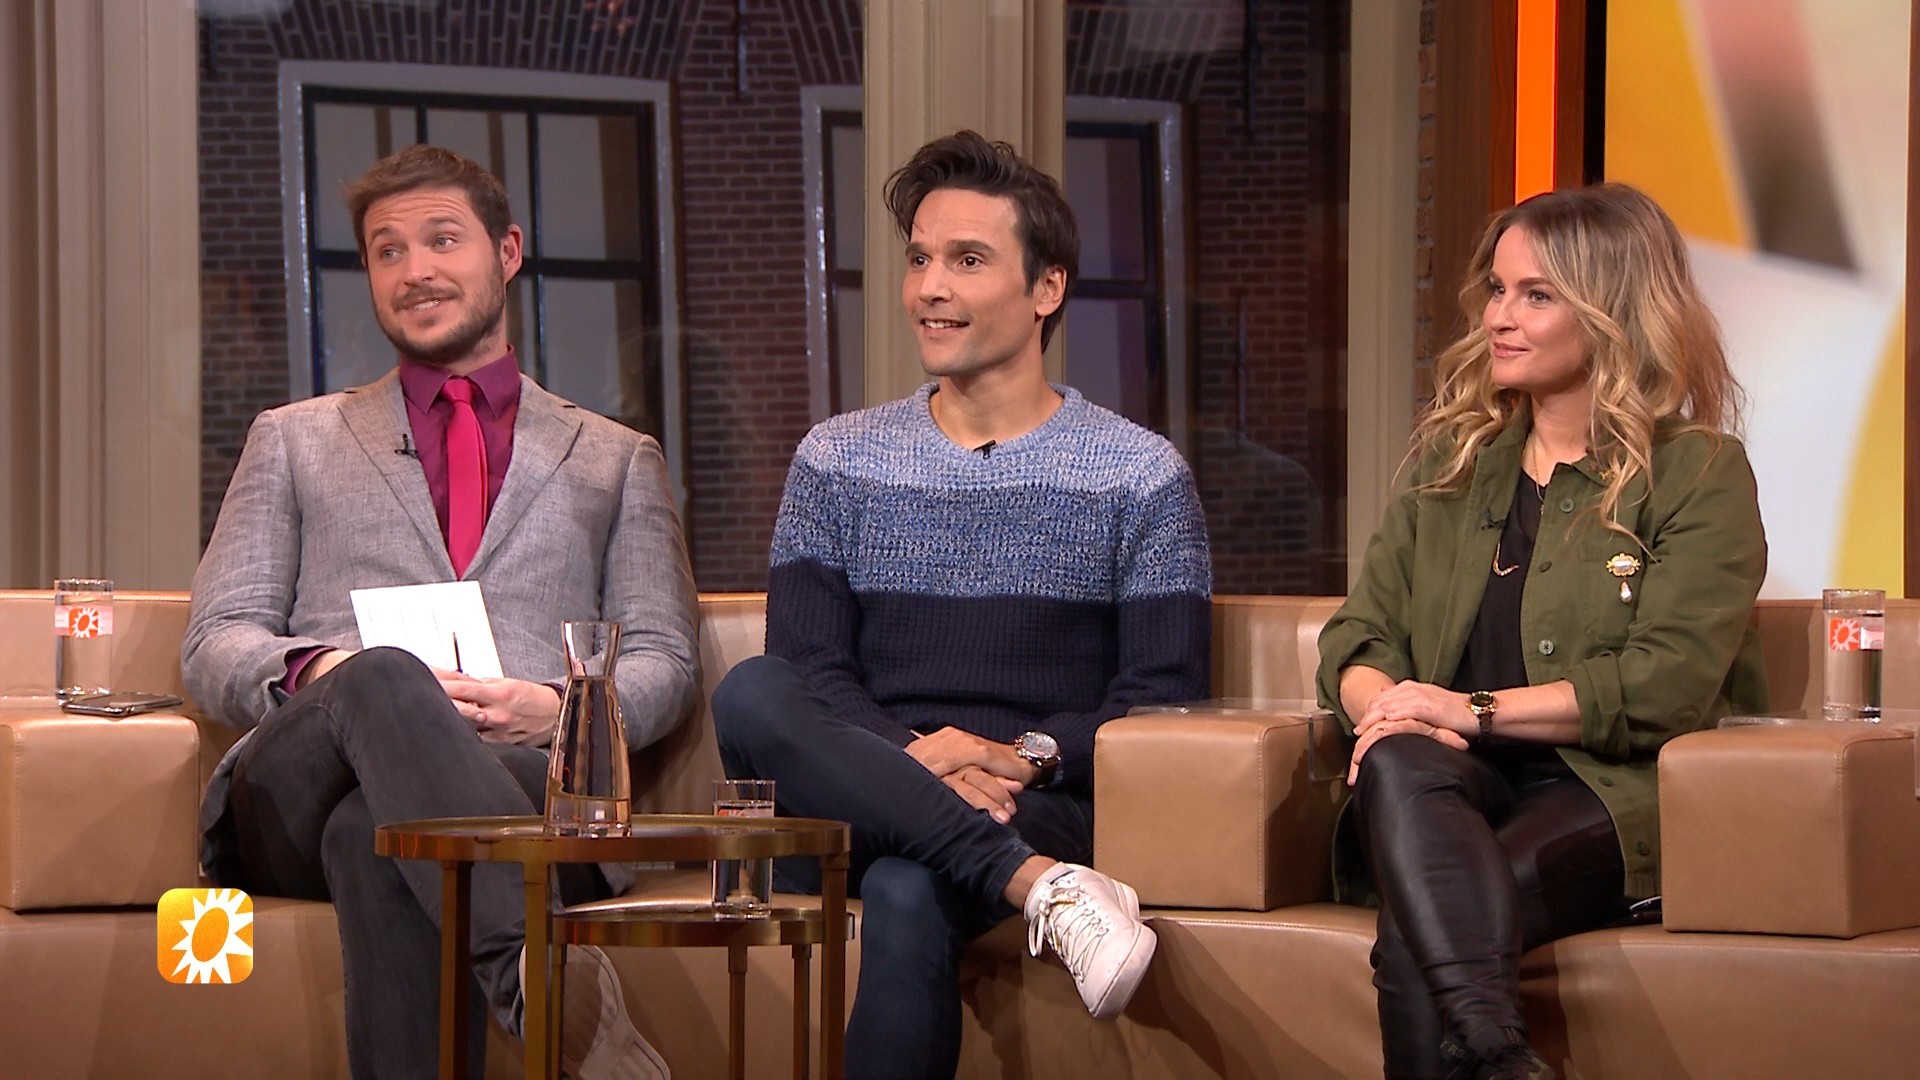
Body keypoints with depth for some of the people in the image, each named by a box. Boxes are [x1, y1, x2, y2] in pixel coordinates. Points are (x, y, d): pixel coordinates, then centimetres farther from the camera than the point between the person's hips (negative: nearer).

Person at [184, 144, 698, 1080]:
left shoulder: (618, 462, 28)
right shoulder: (294, 442, 28)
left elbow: (664, 662, 17)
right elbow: (213, 645, 17)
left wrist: (559, 710, -8)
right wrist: (317, 670, -8)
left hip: (531, 781, 0)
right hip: (301, 786, 0)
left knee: (378, 826, -39)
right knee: (381, 680, -40)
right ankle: (539, 978, -60)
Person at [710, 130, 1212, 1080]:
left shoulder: (1142, 479, 10)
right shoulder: (836, 462, 17)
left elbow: (1165, 699, 2)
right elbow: (808, 671, 5)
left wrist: (1028, 757, -16)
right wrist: (916, 760, -15)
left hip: (1043, 805, -3)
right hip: (860, 794, 3)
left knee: (908, 895, -38)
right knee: (750, 693, -31)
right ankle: (1040, 887, -39)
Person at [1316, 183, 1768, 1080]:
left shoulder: (1699, 474, 5)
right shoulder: (1448, 461, 23)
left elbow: (1669, 685, -9)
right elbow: (1359, 637, 16)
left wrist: (1475, 709, -14)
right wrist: (1385, 708, -10)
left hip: (1614, 796, -3)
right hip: (1457, 787, 4)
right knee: (1401, 763, -38)